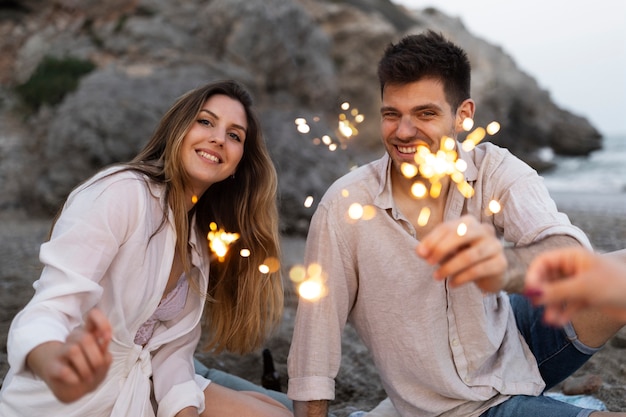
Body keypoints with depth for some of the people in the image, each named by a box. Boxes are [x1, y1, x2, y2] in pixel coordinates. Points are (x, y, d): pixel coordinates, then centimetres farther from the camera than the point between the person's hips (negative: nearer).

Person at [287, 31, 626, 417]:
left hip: (517, 346, 3)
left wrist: (506, 267, -53)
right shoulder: (344, 206, -18)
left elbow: (570, 252, -32)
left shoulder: (497, 171, -14)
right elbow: (316, 337, -13)